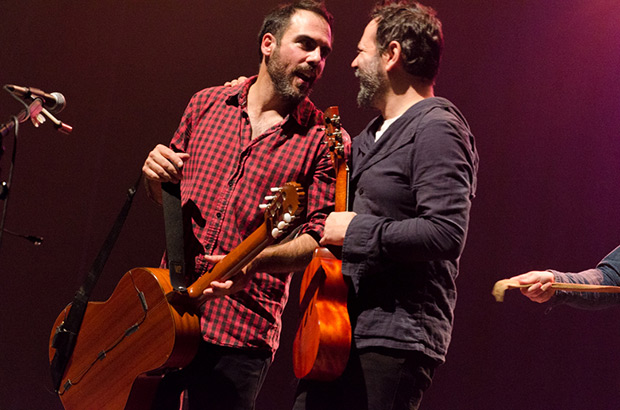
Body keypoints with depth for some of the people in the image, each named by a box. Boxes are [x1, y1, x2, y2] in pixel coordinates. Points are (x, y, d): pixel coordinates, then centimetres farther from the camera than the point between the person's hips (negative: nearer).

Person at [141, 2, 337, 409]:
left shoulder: (325, 140, -3)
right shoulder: (206, 104, 9)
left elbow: (318, 238, -8)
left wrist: (253, 261, -25)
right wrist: (155, 176, -4)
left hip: (242, 329, -3)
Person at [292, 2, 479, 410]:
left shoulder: (437, 129, -12)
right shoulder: (372, 136, 19)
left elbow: (447, 234, -24)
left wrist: (355, 230, -16)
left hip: (394, 340, -9)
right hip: (339, 333, 9)